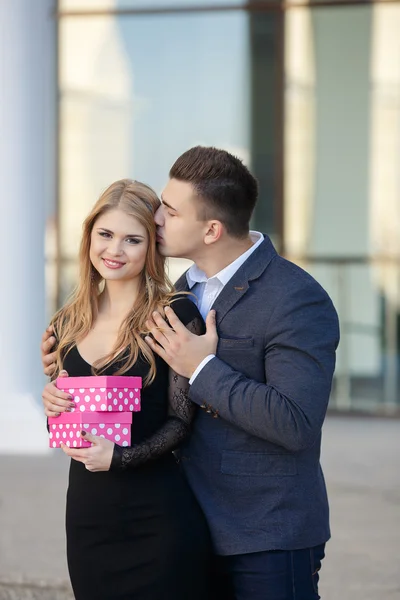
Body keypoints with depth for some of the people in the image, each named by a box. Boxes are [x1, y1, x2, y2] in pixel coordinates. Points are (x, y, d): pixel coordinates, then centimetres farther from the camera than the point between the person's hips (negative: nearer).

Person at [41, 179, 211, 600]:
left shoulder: (176, 316, -8)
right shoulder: (69, 323, 9)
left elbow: (181, 420, -8)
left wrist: (121, 457, -20)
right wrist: (53, 410, -3)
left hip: (158, 519, -5)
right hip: (87, 514, 5)